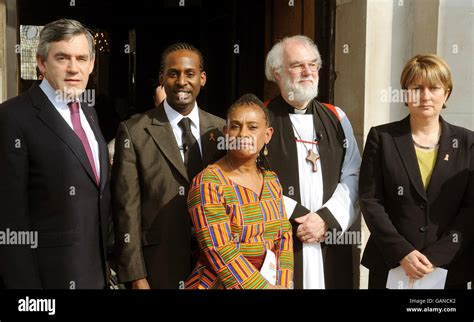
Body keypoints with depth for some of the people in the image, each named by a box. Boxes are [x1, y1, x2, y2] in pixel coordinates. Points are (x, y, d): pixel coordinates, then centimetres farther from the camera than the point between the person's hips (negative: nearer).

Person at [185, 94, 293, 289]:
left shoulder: (271, 180, 4)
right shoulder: (208, 183, -15)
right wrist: (265, 287, -17)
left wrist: (282, 284, -10)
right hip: (221, 284, -5)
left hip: (270, 280, 6)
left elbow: (284, 236, 3)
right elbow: (220, 253, -19)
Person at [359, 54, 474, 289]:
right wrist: (401, 252, -14)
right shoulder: (381, 137, 0)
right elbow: (369, 200, -5)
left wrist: (436, 256, -12)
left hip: (449, 268, 1)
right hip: (390, 265, -1)